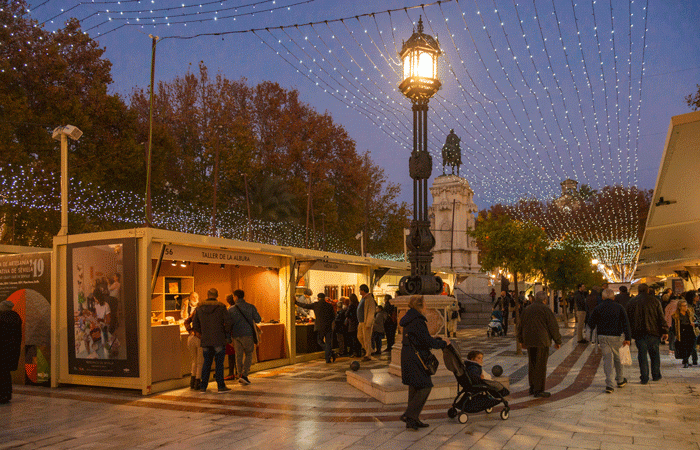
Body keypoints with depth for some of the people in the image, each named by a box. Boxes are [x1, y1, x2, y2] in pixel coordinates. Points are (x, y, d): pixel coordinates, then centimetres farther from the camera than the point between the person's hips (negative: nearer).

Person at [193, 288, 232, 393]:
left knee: (206, 362, 13)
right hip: (219, 339, -4)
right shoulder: (221, 307, -7)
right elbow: (227, 322, -11)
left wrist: (199, 333, 27)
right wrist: (227, 333, 7)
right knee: (219, 362, 0)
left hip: (206, 340, 4)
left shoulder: (200, 308, 4)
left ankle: (203, 386, 13)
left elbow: (195, 323, 10)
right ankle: (221, 386, 2)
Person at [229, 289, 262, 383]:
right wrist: (260, 318, 22)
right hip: (247, 333, -1)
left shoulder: (231, 309, 2)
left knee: (239, 355, 11)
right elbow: (258, 320, 1)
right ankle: (244, 375, -5)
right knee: (249, 354, 8)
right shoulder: (251, 307, 0)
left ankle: (240, 375, 11)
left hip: (236, 334, 2)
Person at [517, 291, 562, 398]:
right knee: (540, 365, -1)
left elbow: (520, 326, 19)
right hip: (541, 341, -6)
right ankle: (538, 390, 1)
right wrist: (558, 341, 3)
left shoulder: (526, 309, 12)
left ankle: (532, 388, 21)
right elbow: (553, 327, -7)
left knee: (531, 364, 14)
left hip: (529, 341, 6)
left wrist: (521, 340, 30)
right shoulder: (546, 309, -7)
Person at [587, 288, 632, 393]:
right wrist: (628, 338, -10)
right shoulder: (619, 307, 1)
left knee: (607, 359, 0)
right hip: (616, 337, 0)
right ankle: (620, 380, 35)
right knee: (618, 358, 19)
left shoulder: (598, 308, 2)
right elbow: (626, 323, -7)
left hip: (602, 336, 0)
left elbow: (591, 323, 1)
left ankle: (609, 385, -8)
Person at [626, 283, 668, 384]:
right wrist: (665, 331, 0)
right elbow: (661, 317, -1)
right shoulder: (654, 300, 2)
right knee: (654, 354, 14)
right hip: (653, 332, 0)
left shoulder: (631, 302, 6)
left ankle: (644, 378, 1)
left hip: (638, 333, 0)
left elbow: (628, 319, 8)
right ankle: (656, 375, 19)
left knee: (642, 355, 3)